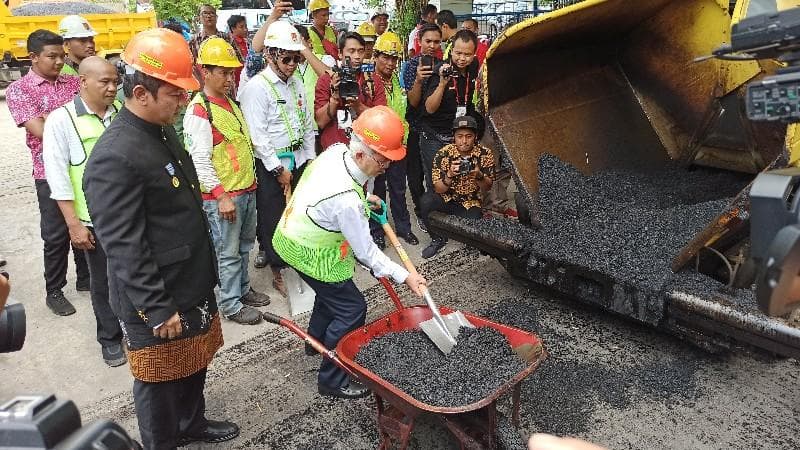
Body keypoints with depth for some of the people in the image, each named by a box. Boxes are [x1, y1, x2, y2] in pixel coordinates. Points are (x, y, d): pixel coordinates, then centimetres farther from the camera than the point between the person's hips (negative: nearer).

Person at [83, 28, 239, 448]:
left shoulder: (163, 130, 5)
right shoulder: (115, 158, -26)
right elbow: (124, 249, -25)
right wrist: (158, 310, -20)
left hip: (192, 284, 9)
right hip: (156, 301, -9)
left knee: (193, 363, 26)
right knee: (160, 381, 13)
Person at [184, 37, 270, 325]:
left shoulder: (230, 102, 12)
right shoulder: (198, 111, -16)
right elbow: (200, 160, -20)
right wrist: (222, 196, -23)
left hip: (247, 188, 9)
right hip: (221, 196, -8)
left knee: (244, 246, 20)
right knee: (228, 253, 3)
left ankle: (243, 289, 36)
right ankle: (230, 305, 17)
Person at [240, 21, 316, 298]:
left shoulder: (297, 83, 9)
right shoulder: (256, 87, -14)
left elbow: (308, 124, 14)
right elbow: (257, 136, -17)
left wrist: (310, 158, 8)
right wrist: (278, 169, -15)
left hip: (298, 160, 7)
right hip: (270, 164, -6)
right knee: (272, 221, 4)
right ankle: (277, 273, 19)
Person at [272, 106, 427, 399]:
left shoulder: (336, 151, -12)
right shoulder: (347, 200, -36)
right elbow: (365, 251, -25)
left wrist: (364, 200, 6)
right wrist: (404, 276, -18)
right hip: (310, 254, -9)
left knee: (331, 290, 30)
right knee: (352, 310, 0)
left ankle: (316, 340, 54)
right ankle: (332, 381, 14)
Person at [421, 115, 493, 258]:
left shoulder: (485, 154, -10)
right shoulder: (443, 154, -15)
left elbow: (486, 188, -6)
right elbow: (438, 189, -14)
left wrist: (479, 176, -29)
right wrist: (450, 175, -35)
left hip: (470, 203, 0)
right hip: (446, 198, 1)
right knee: (425, 202, -30)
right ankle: (437, 239, -4)